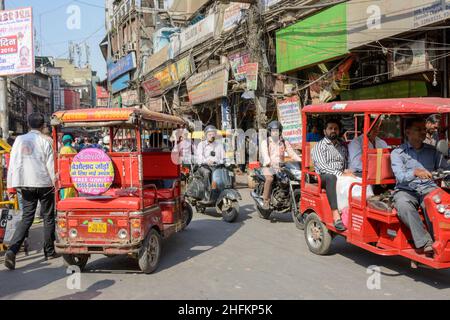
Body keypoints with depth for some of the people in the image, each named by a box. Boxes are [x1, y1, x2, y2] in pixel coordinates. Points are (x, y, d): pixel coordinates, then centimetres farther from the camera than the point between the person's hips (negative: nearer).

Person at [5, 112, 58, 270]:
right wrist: (56, 184, 2)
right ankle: (49, 251, 17)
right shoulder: (44, 141, -5)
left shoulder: (19, 139, 4)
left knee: (26, 217, 8)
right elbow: (51, 165, -6)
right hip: (44, 183, -3)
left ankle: (12, 250, -9)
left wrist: (11, 185, 7)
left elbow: (13, 164, 3)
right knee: (48, 217, 10)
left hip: (25, 184, 3)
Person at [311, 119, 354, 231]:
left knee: (354, 179, -27)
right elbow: (322, 167, -10)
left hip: (341, 175, 5)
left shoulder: (342, 146, 23)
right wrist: (340, 174, -20)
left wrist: (347, 171, -7)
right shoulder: (319, 146, 4)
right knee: (331, 177, -40)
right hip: (323, 177, -5)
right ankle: (336, 216, -46)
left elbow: (347, 162, 18)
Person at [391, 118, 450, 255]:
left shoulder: (432, 151, 18)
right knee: (403, 205, -36)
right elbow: (400, 176, -10)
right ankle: (426, 243, -36)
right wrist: (415, 172, -29)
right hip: (406, 190, -2)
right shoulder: (397, 153, 6)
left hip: (428, 188, 2)